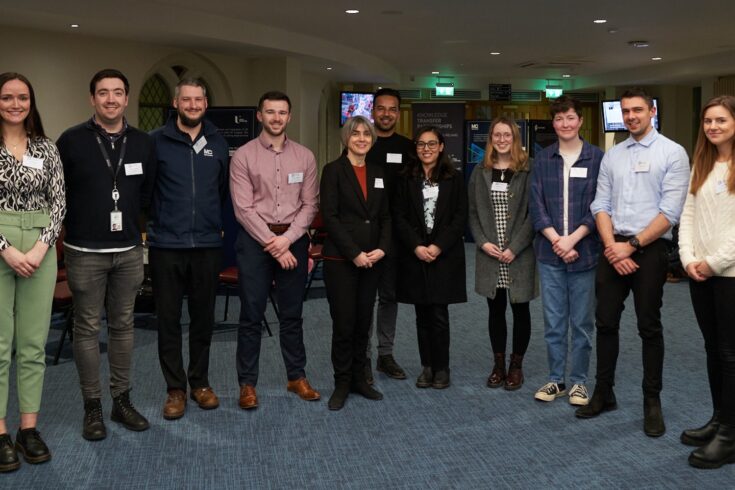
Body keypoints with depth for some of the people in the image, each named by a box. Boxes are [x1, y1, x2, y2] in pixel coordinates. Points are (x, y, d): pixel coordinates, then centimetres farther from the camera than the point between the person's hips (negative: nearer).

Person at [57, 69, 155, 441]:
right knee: (88, 328, 4)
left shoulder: (142, 143, 5)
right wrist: (80, 221, 4)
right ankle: (92, 407, 15)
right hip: (85, 252, -3)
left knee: (123, 326, 10)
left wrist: (127, 219, 8)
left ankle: (122, 400, 22)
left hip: (129, 251, 3)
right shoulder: (71, 141, -5)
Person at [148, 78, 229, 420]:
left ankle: (200, 382, 25)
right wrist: (158, 219, 4)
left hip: (207, 245, 3)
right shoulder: (156, 141, -2)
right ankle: (175, 388, 17)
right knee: (168, 319, 5)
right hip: (165, 245, -2)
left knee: (203, 318, 10)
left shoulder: (218, 144, 8)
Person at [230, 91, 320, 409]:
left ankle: (297, 377, 23)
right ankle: (247, 383, 13)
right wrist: (272, 243, -13)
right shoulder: (243, 156, -2)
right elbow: (243, 208, -8)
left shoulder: (304, 157, 6)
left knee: (292, 314, 12)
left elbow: (309, 204, 3)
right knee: (251, 315, 3)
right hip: (254, 240, -2)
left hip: (293, 240, 3)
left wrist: (287, 239, -10)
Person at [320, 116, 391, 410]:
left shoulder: (378, 173, 12)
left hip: (372, 260, 5)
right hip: (340, 260, -5)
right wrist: (354, 253, -14)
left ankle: (358, 378, 21)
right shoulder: (333, 170, -3)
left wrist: (382, 249, -5)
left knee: (363, 322, 10)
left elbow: (385, 216, 11)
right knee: (343, 324, -1)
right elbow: (329, 216, -10)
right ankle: (342, 383, 12)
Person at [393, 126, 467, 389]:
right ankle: (427, 367, 16)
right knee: (422, 315, 6)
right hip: (414, 256, 2)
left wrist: (438, 246, -11)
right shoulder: (406, 179, 7)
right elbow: (399, 217, 3)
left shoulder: (454, 179, 4)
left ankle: (441, 368, 9)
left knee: (439, 315, -3)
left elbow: (460, 218, 0)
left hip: (445, 256, -1)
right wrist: (417, 246, -10)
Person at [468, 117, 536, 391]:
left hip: (519, 253, -3)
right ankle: (498, 365, 21)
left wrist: (514, 248, -14)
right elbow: (473, 212, 8)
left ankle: (516, 366, 18)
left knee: (520, 309, 6)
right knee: (495, 309, 10)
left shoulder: (527, 172, -4)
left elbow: (532, 214, -7)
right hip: (490, 254, 3)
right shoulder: (480, 172, 8)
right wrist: (483, 242, -6)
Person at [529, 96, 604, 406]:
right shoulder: (542, 160, 6)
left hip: (584, 252, -2)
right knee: (553, 322, 8)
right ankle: (556, 379, 20)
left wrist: (572, 239, -13)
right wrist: (556, 240, -10)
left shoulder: (596, 158, 0)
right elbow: (536, 206, 2)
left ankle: (579, 381, 19)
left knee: (582, 322, 6)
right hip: (549, 252, 2)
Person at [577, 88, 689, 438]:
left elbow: (670, 212, -11)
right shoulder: (611, 156, 11)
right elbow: (601, 206, 6)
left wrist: (631, 246, -14)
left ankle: (652, 402, 15)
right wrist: (612, 247, -8)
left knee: (649, 327, 4)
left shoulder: (672, 153, -4)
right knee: (606, 322, 8)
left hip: (650, 248, -4)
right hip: (613, 248, 4)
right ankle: (603, 394, 21)